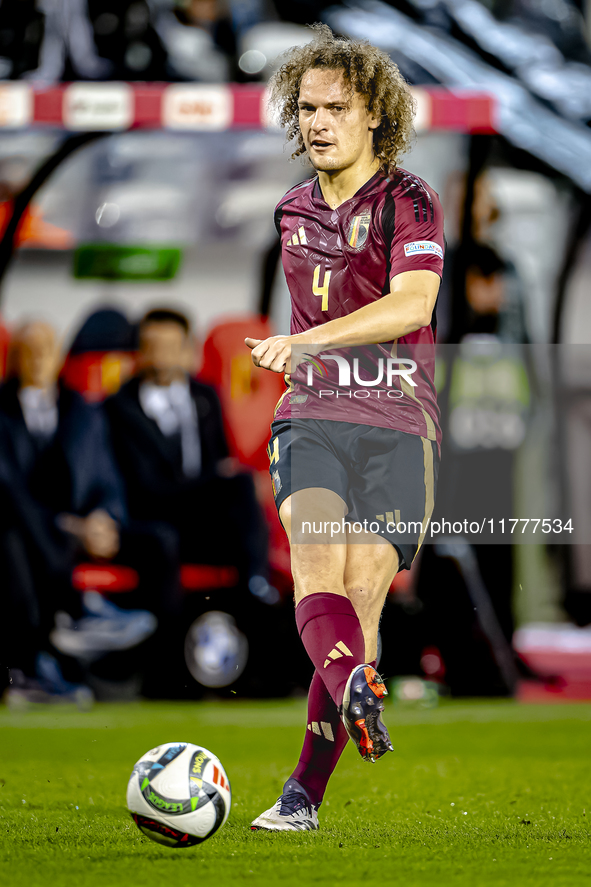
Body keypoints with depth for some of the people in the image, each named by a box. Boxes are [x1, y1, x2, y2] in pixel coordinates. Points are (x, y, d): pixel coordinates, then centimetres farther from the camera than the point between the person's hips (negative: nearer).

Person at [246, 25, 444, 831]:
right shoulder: (295, 212, 15)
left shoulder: (408, 202, -4)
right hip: (311, 416, 4)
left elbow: (411, 303, -21)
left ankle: (305, 793, -5)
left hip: (397, 426, -4)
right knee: (315, 563, -24)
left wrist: (307, 340, -29)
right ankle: (357, 698, -49)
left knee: (361, 594, -9)